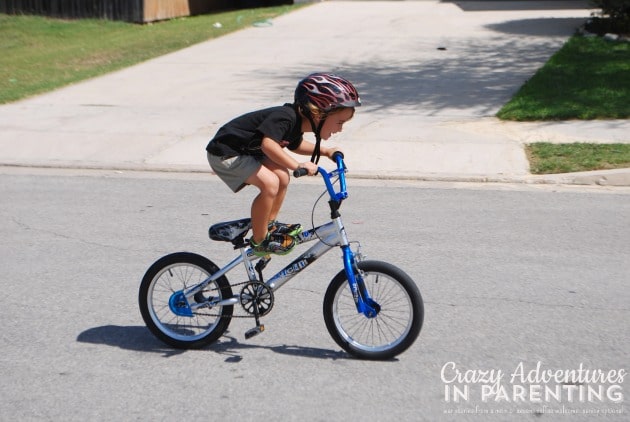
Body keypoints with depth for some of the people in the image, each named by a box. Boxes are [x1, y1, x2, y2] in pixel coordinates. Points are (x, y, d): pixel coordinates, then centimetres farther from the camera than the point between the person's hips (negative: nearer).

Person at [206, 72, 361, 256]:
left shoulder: (297, 122, 3)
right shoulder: (286, 117, -27)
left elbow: (296, 145, 25)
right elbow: (268, 144, -43)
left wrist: (326, 151, 17)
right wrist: (297, 165, -41)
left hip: (246, 150, 10)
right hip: (225, 153, -10)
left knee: (282, 177, 5)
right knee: (269, 183, -22)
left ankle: (270, 225, 24)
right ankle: (259, 241, -6)